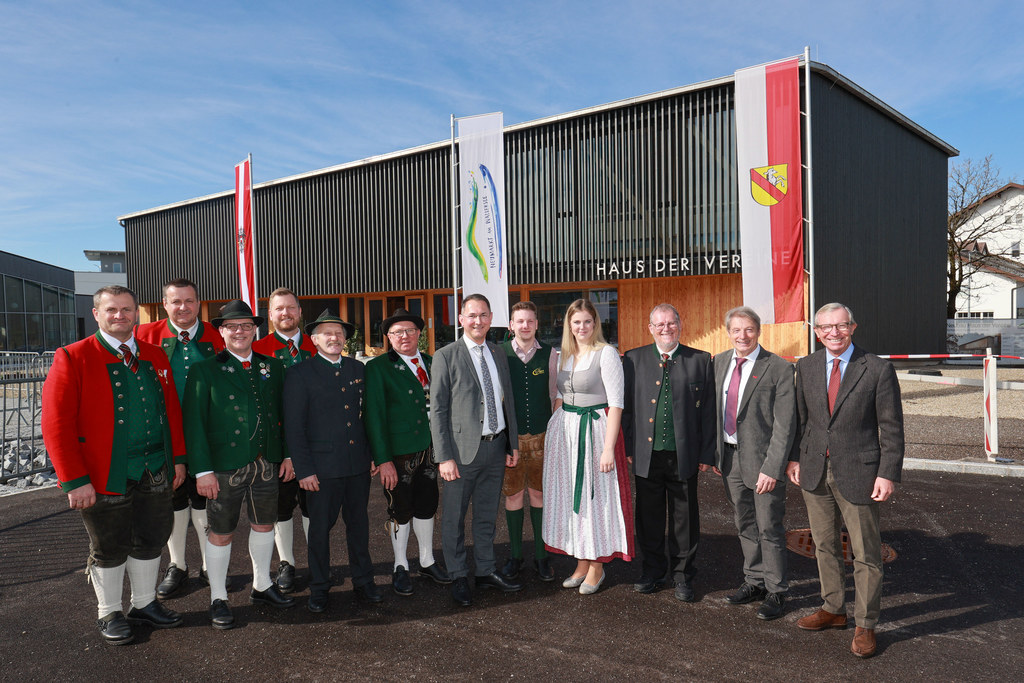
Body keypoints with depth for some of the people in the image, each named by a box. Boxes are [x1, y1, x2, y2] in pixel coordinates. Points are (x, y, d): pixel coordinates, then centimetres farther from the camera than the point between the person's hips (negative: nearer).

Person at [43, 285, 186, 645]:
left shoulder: (155, 356, 7)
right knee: (109, 548, 11)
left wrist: (178, 458, 7)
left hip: (155, 474, 5)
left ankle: (145, 604, 35)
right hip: (105, 478, -4)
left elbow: (172, 410, 12)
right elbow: (56, 425, -13)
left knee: (150, 541, 16)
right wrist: (75, 480, -16)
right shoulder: (72, 358, -8)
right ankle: (109, 613, 31)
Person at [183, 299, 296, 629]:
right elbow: (194, 422, -8)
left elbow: (283, 415, 11)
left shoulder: (272, 367, 8)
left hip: (267, 464, 4)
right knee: (220, 533, 7)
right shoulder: (205, 370, -4)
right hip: (224, 467, -4)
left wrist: (288, 455, 5)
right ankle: (218, 599, 24)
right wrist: (203, 470, -13)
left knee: (264, 524, 16)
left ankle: (262, 586, 35)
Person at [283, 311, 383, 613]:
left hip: (358, 463, 4)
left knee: (359, 523, 14)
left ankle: (363, 580, 29)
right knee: (320, 527, 8)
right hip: (322, 466, -4)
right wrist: (303, 469, -10)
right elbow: (293, 427, -7)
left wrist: (373, 454, 8)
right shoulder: (299, 374, -5)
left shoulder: (358, 369, 9)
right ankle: (319, 588, 24)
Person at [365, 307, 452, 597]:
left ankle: (428, 562, 33)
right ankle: (400, 568, 25)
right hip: (398, 453, -4)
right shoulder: (378, 368, -7)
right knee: (400, 510, 8)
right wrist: (383, 459, -15)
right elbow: (374, 416, -10)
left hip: (429, 449, 5)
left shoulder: (431, 363, 8)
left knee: (426, 507, 15)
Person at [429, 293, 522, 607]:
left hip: (496, 448, 5)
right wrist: (444, 457, -14)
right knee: (454, 518, 7)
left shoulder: (498, 354, 10)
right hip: (463, 449, -5)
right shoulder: (446, 357, -7)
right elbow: (437, 410, -9)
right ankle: (459, 578, 23)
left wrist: (513, 444, 11)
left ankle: (486, 571, 31)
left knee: (487, 515, 17)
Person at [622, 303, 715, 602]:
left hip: (684, 455, -1)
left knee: (685, 518, 9)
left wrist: (707, 454, -2)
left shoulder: (700, 361, 2)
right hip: (647, 454, 1)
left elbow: (708, 411, 1)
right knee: (648, 516, 12)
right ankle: (653, 571, 30)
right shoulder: (633, 359, 4)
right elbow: (626, 406, 6)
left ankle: (682, 575, 27)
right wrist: (628, 448, 1)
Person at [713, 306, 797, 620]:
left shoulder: (779, 369, -14)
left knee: (769, 529, 4)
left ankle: (775, 592, 21)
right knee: (745, 525, 18)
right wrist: (715, 453, 9)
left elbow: (785, 425, -16)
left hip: (762, 458, -6)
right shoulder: (719, 363, 5)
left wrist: (771, 468, -20)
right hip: (730, 456, 6)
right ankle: (754, 581, 36)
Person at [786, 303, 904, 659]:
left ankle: (865, 625, 22)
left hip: (858, 474, -4)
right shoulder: (806, 367, 4)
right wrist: (794, 457, 7)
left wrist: (888, 474, -12)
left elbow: (891, 428, -8)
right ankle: (833, 609, 35)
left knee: (865, 554, 6)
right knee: (825, 546, 17)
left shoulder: (878, 369, -9)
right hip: (815, 472, 4)